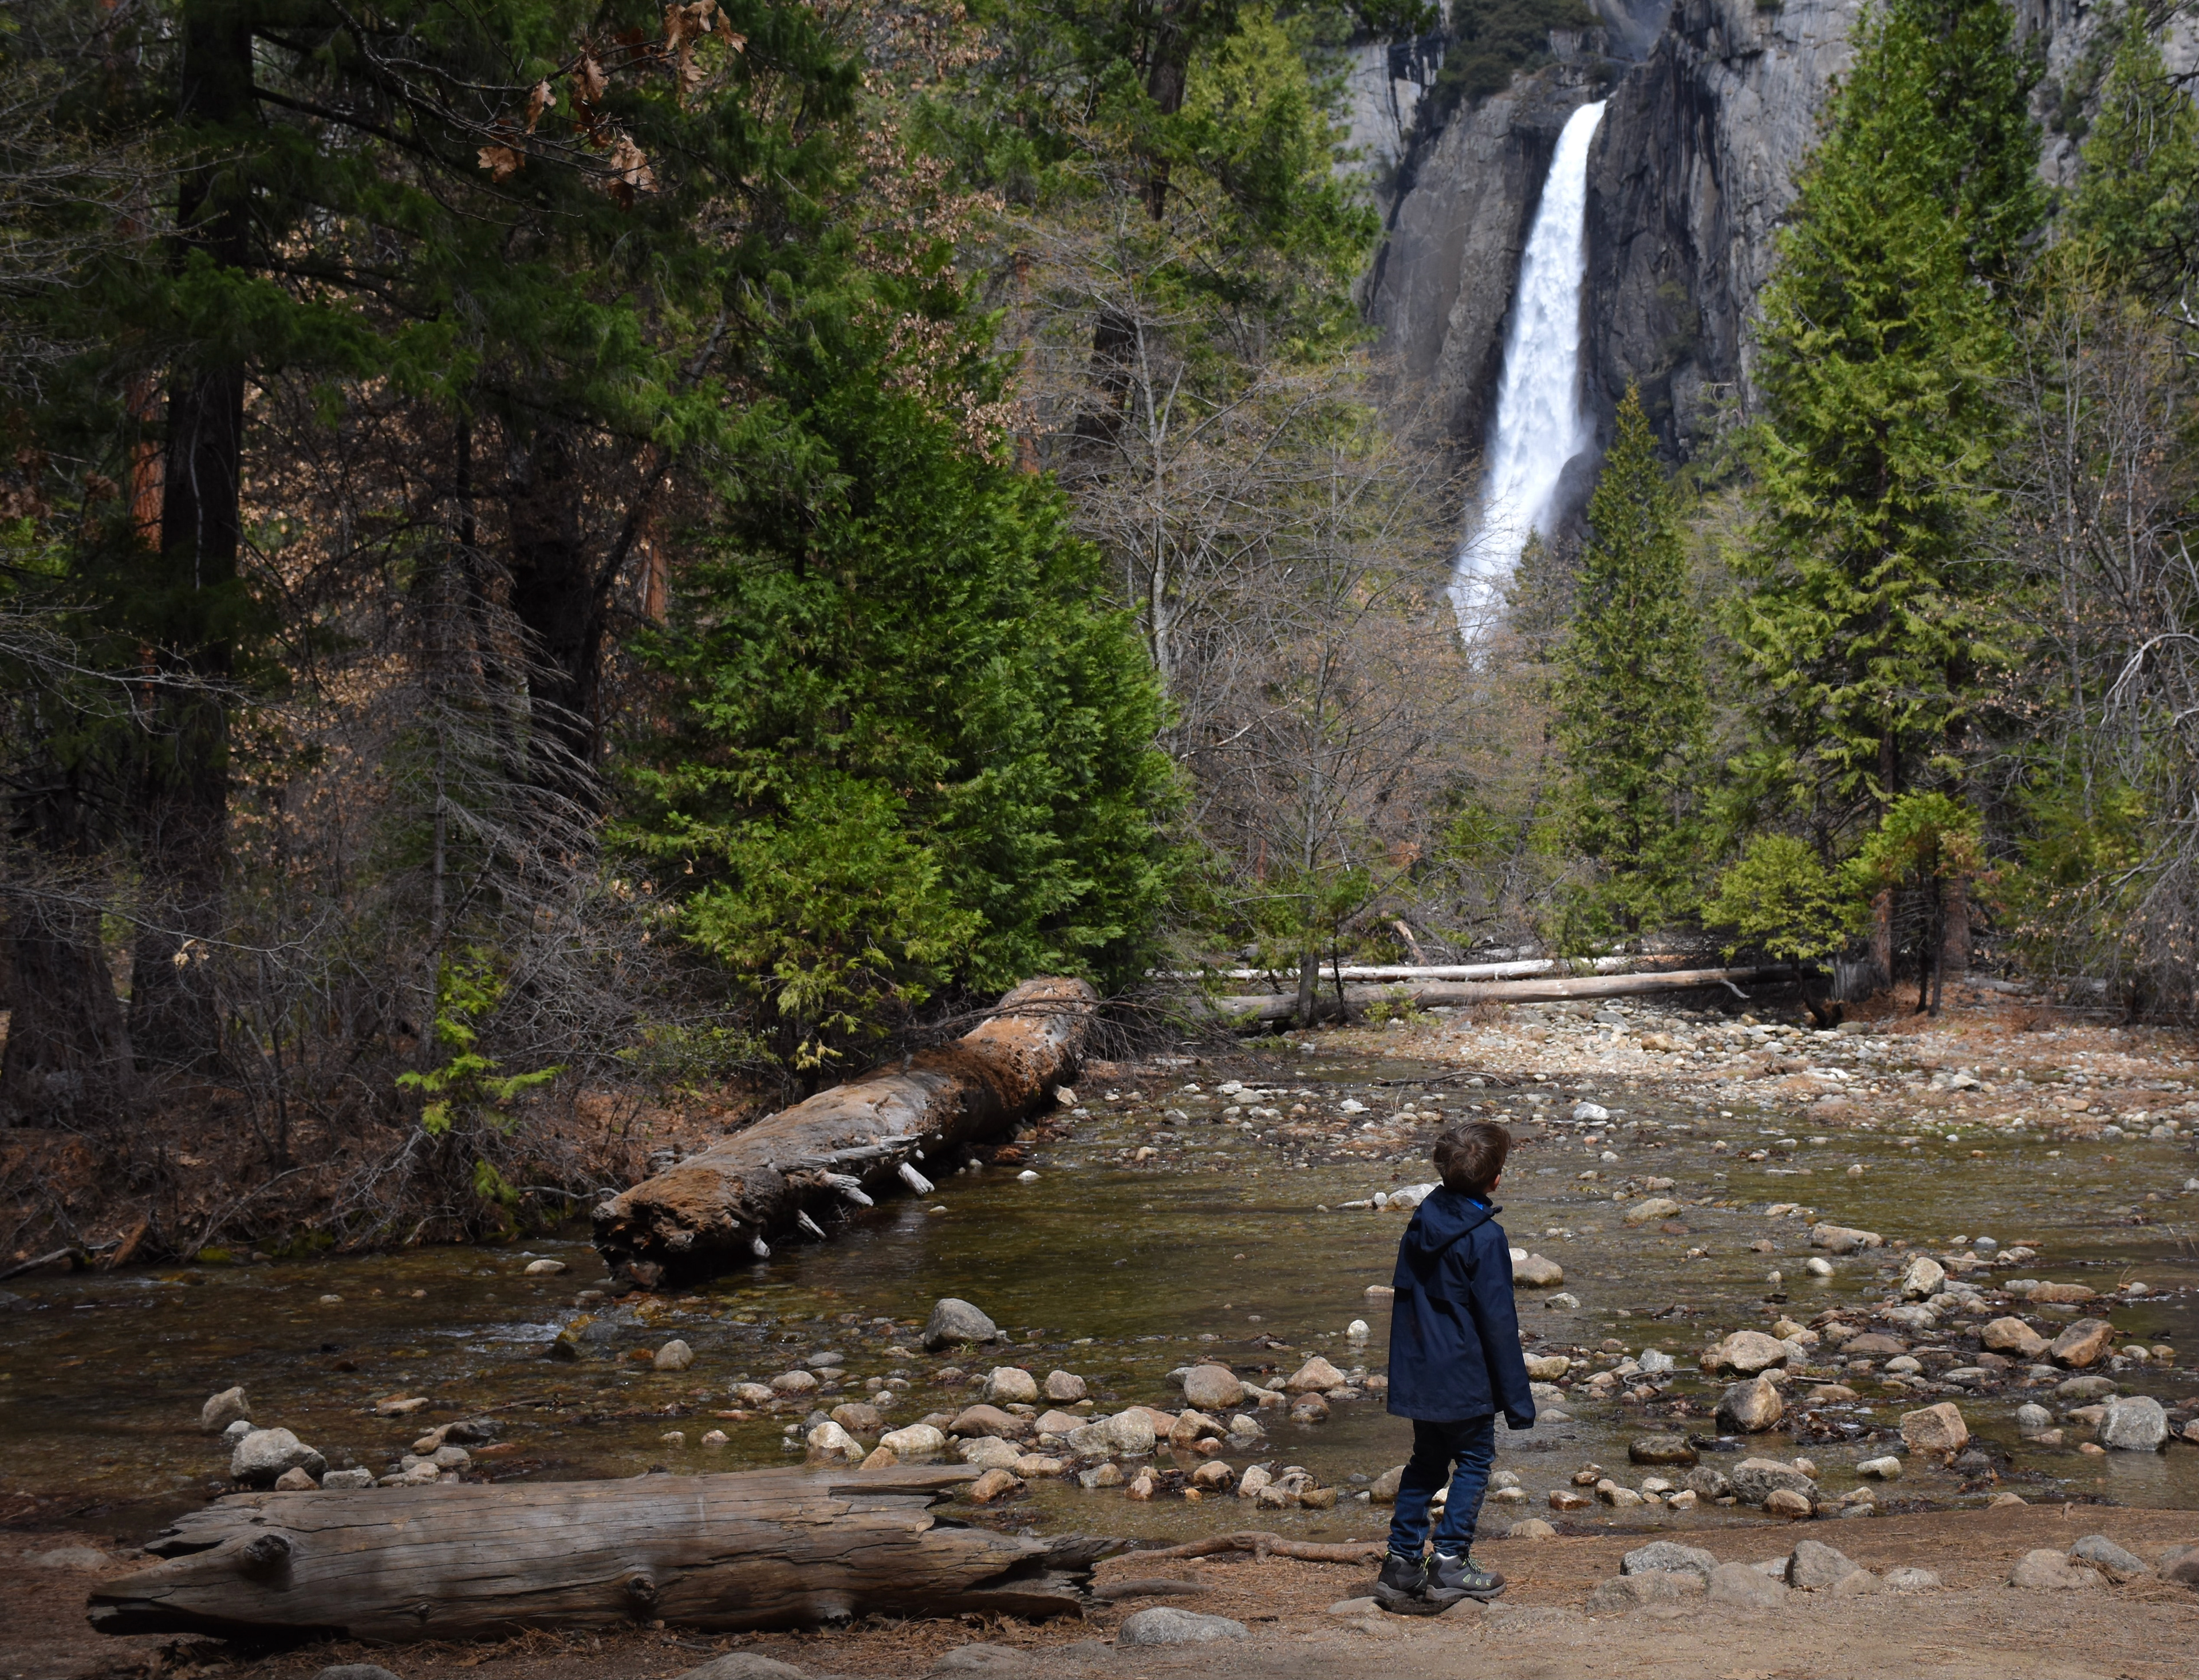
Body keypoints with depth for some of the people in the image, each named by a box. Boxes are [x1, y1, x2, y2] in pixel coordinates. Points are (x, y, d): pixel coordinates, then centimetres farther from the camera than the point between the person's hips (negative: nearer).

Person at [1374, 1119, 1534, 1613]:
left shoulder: (1422, 1220, 5)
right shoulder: (1484, 1237, -17)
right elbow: (1498, 1322, -15)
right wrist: (1517, 1399, -9)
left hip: (1417, 1373, 7)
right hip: (1465, 1378, -7)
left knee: (1426, 1462, 16)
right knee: (1474, 1460, 8)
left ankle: (1402, 1563, 12)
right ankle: (1450, 1563, 5)